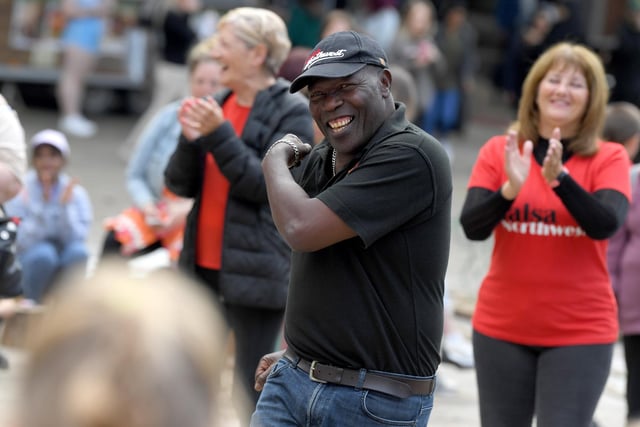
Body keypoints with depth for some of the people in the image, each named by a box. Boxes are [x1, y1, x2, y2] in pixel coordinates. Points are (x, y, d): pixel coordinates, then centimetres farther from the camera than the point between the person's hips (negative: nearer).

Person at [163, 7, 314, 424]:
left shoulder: (292, 112, -8)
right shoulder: (220, 105, 11)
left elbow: (270, 186, -15)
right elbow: (181, 184, 9)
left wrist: (219, 135, -19)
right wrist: (190, 140, -10)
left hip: (257, 270, -7)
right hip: (205, 265, 7)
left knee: (252, 389, -1)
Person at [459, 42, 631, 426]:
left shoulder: (609, 158, -3)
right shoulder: (499, 151, 1)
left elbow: (605, 225, -19)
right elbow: (472, 227, -9)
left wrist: (559, 178, -33)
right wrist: (510, 189, -27)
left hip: (580, 333, -2)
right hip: (502, 328, 2)